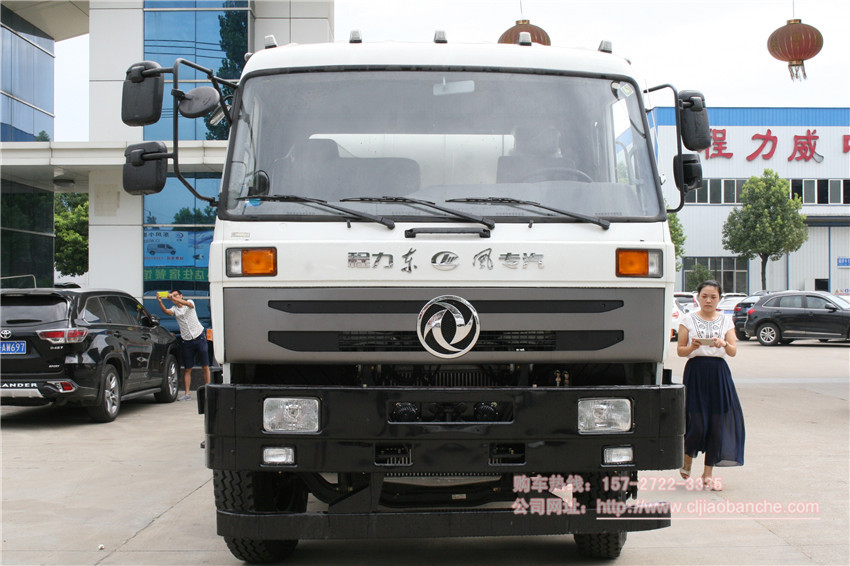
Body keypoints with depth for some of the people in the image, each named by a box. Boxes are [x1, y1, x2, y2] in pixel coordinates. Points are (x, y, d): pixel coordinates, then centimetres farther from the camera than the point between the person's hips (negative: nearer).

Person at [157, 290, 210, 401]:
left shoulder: (190, 302, 2)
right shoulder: (174, 309, 6)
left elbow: (188, 304, -22)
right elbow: (166, 311, -15)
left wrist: (174, 298, -35)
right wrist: (160, 302, -35)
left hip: (199, 337, -2)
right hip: (187, 341, 2)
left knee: (205, 367, -1)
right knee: (187, 369, 1)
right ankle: (186, 394, 3)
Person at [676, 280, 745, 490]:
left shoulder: (726, 321, 10)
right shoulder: (688, 319, 4)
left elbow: (733, 351, 0)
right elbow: (680, 350, 2)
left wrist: (724, 344, -21)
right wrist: (692, 347, -18)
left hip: (719, 373, 2)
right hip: (696, 372, -2)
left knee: (717, 424, 0)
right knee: (697, 424, -9)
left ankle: (708, 474, 11)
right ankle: (687, 462, 20)